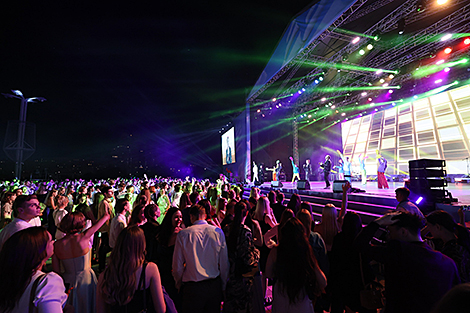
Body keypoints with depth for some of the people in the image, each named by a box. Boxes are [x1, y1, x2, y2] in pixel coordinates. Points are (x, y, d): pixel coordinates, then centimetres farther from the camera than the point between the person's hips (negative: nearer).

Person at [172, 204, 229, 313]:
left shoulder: (183, 234, -9)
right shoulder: (218, 232, -6)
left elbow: (177, 266, -4)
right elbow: (224, 263, -2)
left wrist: (179, 285, 14)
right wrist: (223, 287, 12)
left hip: (192, 287, -1)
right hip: (215, 286, 2)